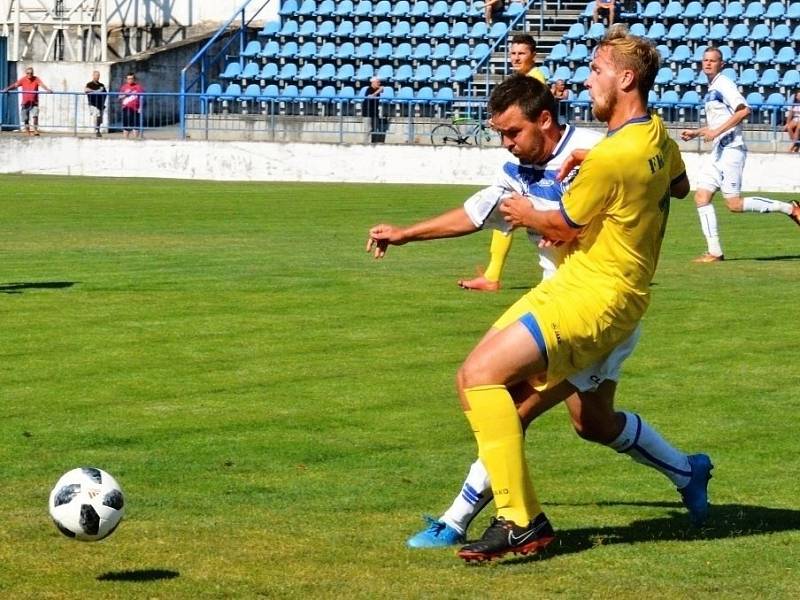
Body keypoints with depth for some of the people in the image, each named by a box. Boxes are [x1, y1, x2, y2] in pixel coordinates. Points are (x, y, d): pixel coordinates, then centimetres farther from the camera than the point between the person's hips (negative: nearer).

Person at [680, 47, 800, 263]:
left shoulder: (724, 85, -9)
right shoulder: (711, 89, 20)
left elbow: (744, 110, -22)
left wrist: (717, 131, -23)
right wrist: (695, 133, 21)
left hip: (731, 149, -9)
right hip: (717, 151, 9)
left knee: (734, 204, -11)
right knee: (701, 197, 0)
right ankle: (714, 251, 1)